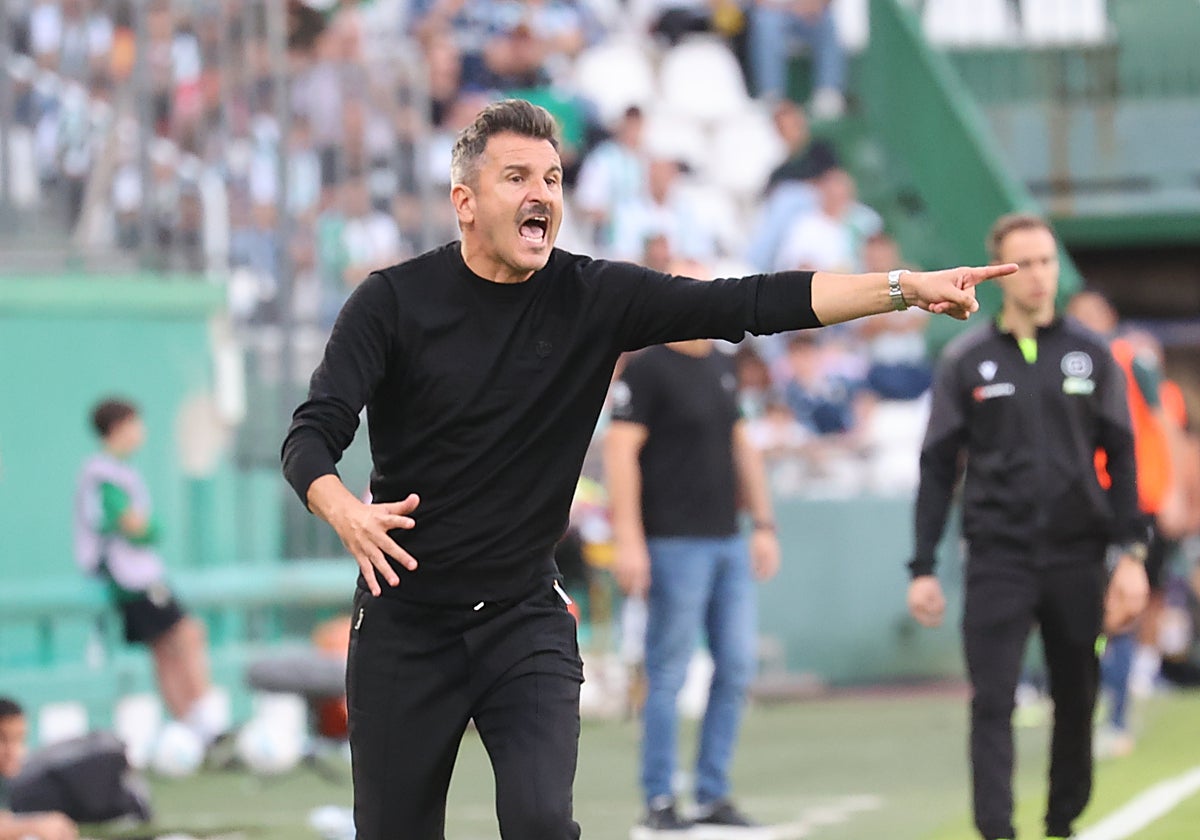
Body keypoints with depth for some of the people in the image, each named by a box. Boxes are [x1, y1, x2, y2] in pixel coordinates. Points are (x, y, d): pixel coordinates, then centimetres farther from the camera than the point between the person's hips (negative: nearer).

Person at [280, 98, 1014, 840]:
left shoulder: (594, 298, -3)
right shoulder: (395, 301, -8)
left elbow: (749, 304, -9)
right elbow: (311, 436, -14)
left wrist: (906, 289, -18)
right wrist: (345, 512, -37)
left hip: (526, 619, 1)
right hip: (404, 622, -1)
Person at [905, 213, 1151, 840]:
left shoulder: (1090, 355, 7)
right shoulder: (966, 361, 4)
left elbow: (1121, 459, 8)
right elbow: (937, 469, 6)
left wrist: (1131, 554, -1)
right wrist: (922, 568, 2)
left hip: (1076, 559, 1)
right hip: (997, 559, -1)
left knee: (1076, 701, 7)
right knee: (993, 704, -9)